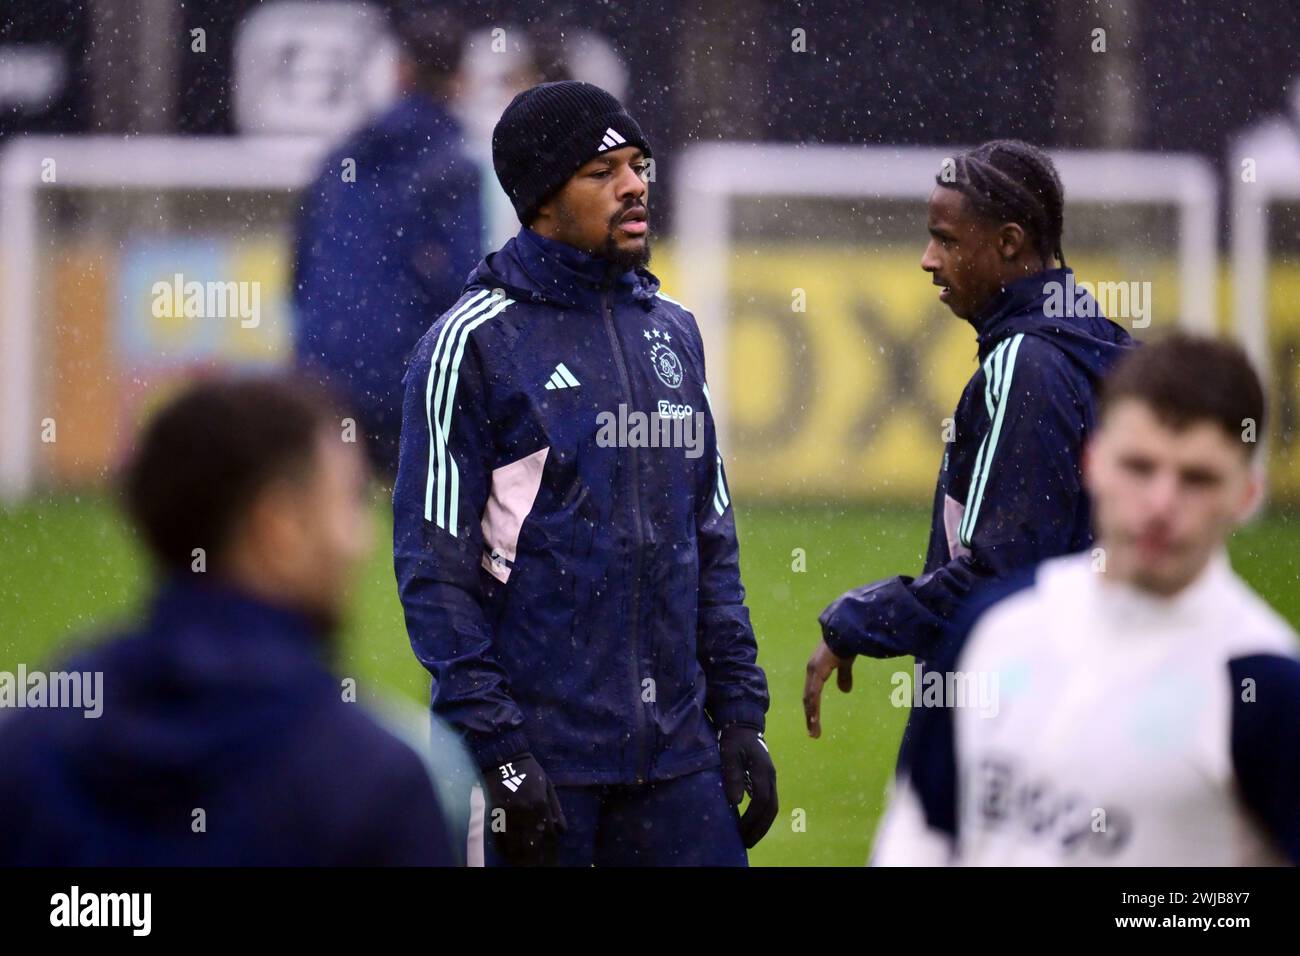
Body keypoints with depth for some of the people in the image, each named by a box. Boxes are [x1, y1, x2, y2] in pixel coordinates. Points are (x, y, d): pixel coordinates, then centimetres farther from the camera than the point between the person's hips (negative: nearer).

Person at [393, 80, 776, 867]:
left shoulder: (673, 332, 14)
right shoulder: (474, 341, -5)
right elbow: (434, 563, -9)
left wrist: (741, 713, 10)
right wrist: (496, 749, -15)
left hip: (674, 751, 5)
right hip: (539, 754, -5)